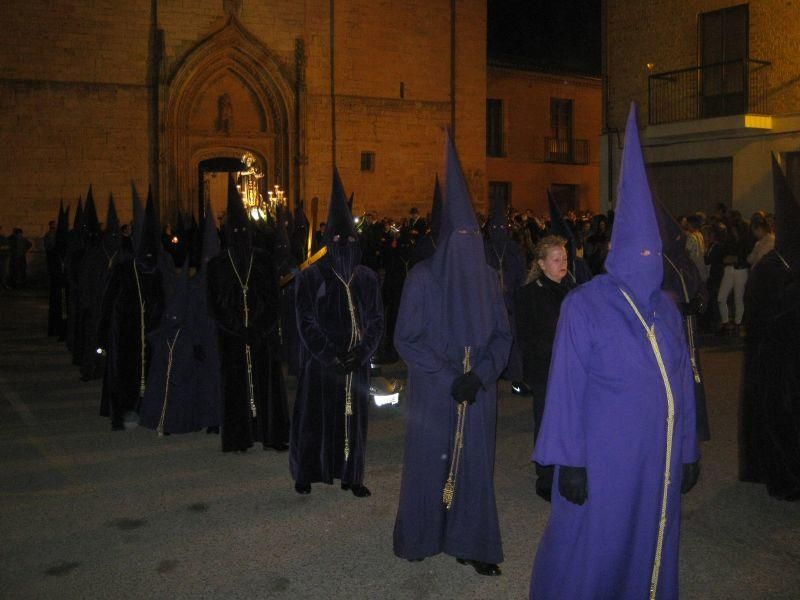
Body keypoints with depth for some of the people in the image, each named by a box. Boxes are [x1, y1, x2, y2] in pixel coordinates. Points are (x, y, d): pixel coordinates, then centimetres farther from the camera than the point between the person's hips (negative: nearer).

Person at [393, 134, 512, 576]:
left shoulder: (486, 278, 3)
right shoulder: (423, 277, -8)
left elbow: (502, 335, 4)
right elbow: (406, 339, -9)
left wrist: (480, 375, -12)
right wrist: (448, 379, -16)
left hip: (478, 393, 3)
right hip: (433, 392, -3)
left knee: (474, 464, 6)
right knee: (429, 463, 8)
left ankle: (469, 542, 20)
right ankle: (421, 537, 27)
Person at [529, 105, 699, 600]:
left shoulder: (666, 308, 5)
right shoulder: (585, 306, -12)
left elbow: (681, 382, 8)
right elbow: (566, 388, -13)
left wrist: (687, 451, 9)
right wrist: (570, 462, -14)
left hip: (659, 456, 5)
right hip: (604, 456, -5)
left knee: (651, 547, 17)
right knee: (591, 554, 7)